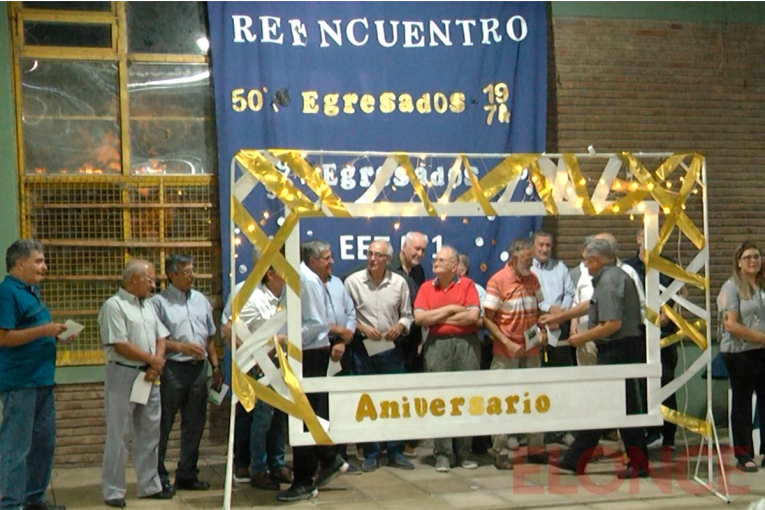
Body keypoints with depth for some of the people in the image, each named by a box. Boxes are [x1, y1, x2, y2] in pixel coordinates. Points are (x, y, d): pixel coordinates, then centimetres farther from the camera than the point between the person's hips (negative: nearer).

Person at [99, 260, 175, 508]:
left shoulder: (148, 305, 14)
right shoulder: (114, 306, -11)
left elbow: (161, 337, 12)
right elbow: (120, 345, -17)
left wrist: (156, 365, -6)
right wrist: (153, 360, -10)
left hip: (149, 376, 8)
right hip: (123, 375, -7)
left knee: (150, 433, 12)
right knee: (118, 435, -2)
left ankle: (150, 485, 21)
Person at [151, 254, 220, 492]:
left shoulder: (201, 300, 15)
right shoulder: (159, 302, -5)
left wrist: (215, 366, 14)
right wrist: (181, 347, -17)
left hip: (198, 368, 6)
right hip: (172, 369, -6)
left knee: (194, 424, 11)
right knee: (164, 425, 0)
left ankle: (187, 475, 21)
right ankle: (159, 476, 9)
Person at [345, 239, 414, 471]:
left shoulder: (399, 283, 4)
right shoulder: (353, 281, -1)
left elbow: (407, 315, 9)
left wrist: (400, 326, -11)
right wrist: (362, 328, -14)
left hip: (391, 348, 2)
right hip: (363, 347, -1)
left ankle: (396, 452, 14)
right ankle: (370, 454, 12)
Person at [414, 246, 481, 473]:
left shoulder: (467, 285, 3)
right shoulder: (426, 288, 8)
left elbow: (473, 315, -9)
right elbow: (419, 317, -5)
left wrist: (438, 318, -6)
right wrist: (451, 309, -6)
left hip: (466, 344, -1)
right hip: (437, 345, 1)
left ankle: (464, 452, 13)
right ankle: (442, 454, 6)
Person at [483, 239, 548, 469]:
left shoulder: (532, 279, 7)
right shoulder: (497, 281, -10)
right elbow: (487, 319, -10)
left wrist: (542, 331, 0)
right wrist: (508, 343, -17)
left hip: (532, 349, 5)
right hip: (506, 352, -5)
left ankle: (536, 448, 18)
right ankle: (500, 451, 8)